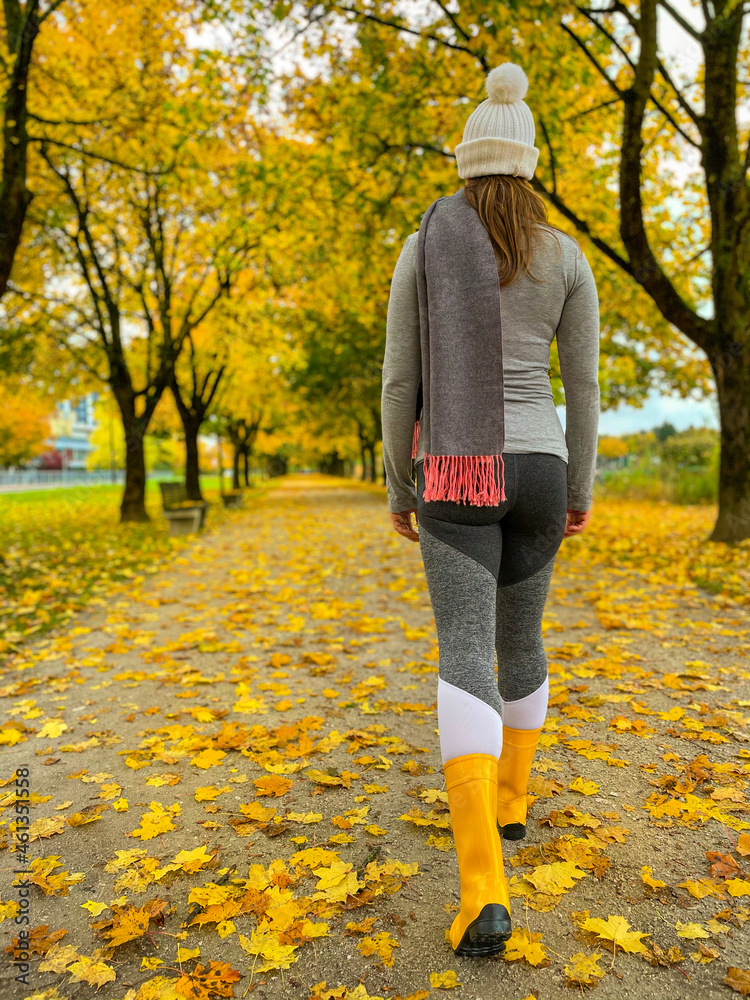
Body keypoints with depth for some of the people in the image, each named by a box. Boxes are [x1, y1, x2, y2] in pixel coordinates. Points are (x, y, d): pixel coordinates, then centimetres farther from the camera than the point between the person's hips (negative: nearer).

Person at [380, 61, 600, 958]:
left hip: (455, 477, -2)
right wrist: (581, 489, 14)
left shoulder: (421, 247, 2)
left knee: (467, 661, -9)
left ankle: (484, 888, -20)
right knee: (520, 639, 22)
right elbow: (583, 385, 4)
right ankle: (511, 799, 36)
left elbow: (399, 380, -1)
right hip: (535, 473, 3)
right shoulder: (568, 257, 5)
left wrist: (397, 488, 8)